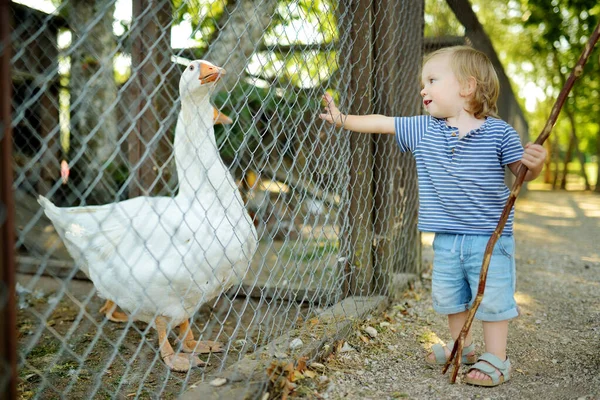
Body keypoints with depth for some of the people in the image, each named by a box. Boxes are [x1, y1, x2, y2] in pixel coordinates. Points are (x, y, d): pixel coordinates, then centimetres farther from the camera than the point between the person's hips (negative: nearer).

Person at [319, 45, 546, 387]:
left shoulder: (498, 132, -9)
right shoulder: (423, 129, 1)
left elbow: (523, 171, -3)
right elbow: (383, 123, 5)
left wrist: (535, 163, -25)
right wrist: (343, 120, 3)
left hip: (490, 237, -4)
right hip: (446, 239, 5)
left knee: (493, 299, 1)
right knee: (449, 296, 17)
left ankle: (496, 359, 18)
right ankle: (462, 347, 38)